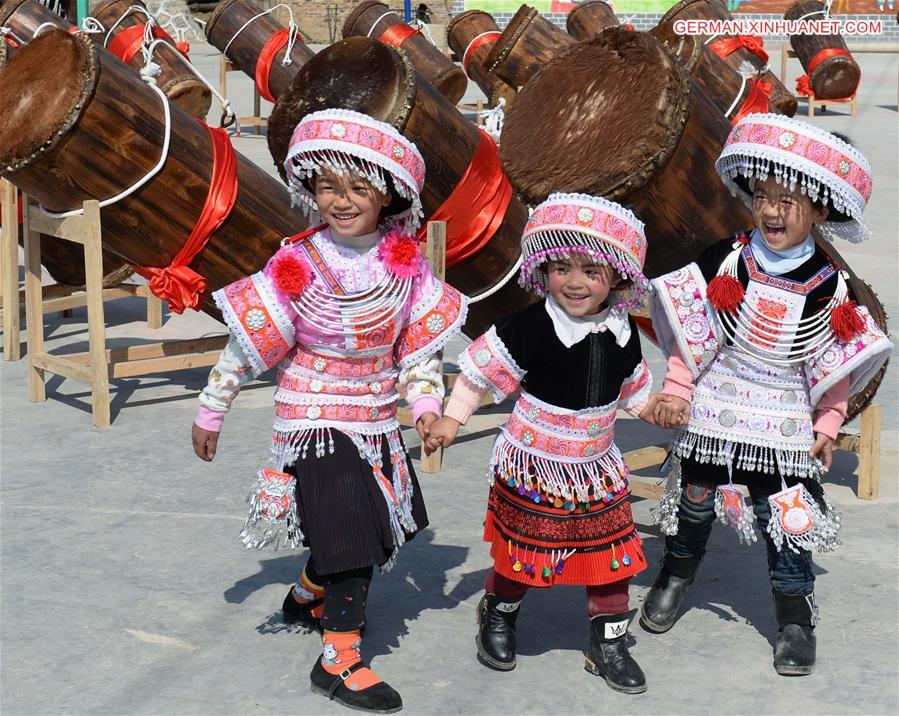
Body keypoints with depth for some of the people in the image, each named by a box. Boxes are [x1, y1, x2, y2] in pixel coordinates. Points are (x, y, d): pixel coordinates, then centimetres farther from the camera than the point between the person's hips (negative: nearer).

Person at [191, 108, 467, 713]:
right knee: (351, 534, -8)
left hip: (378, 417, 5)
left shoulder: (406, 261, -6)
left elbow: (422, 335, 6)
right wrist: (210, 413, -3)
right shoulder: (298, 265, -16)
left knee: (362, 526, 18)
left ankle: (308, 597, 46)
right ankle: (339, 661, 3)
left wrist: (426, 398, -5)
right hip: (318, 415, -5)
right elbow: (248, 343, -9)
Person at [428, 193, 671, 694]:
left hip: (598, 470, 4)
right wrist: (452, 418, -10)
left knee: (614, 554, 7)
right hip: (533, 468, -4)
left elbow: (635, 390, 15)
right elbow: (482, 373, -10)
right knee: (521, 553, 11)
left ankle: (608, 642, 25)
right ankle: (499, 615, 39)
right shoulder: (529, 329, -20)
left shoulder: (622, 334, -3)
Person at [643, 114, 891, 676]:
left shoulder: (830, 288, -10)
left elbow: (836, 365, 0)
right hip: (712, 416, 1)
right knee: (694, 501, 17)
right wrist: (676, 392, -5)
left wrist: (827, 424, -1)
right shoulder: (724, 264, -10)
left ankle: (796, 619, 19)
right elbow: (691, 335, -1)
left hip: (785, 430, -1)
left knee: (788, 523, 2)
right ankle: (675, 576, 43)